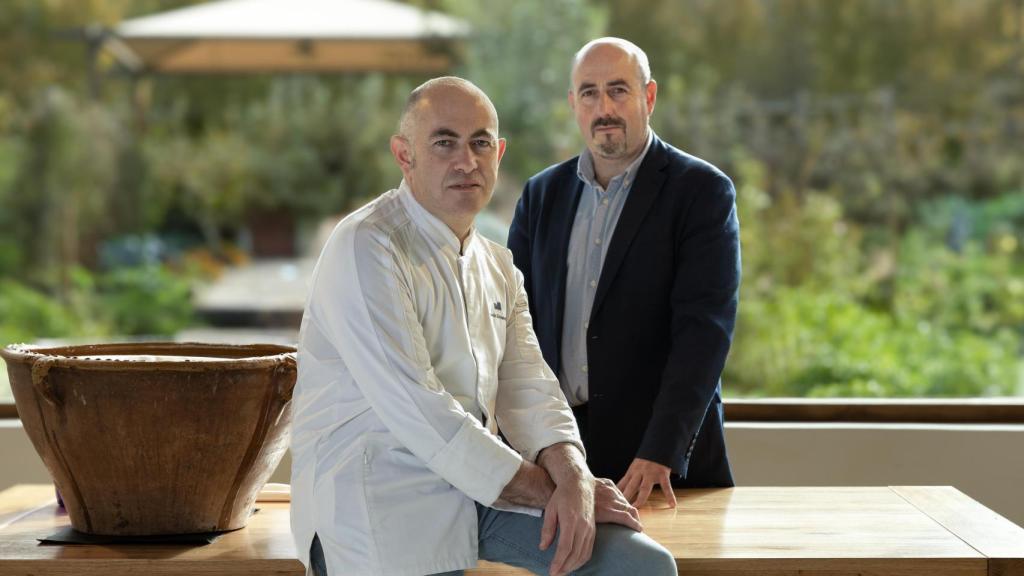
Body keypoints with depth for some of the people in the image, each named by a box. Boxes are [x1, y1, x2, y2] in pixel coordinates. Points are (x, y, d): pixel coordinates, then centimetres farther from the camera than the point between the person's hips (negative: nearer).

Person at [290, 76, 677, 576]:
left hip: (481, 484, 6)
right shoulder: (366, 249, -12)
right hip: (382, 496, -6)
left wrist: (574, 479, -13)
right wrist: (548, 490, -13)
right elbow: (417, 412, -18)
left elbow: (527, 388, 8)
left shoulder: (498, 266, 15)